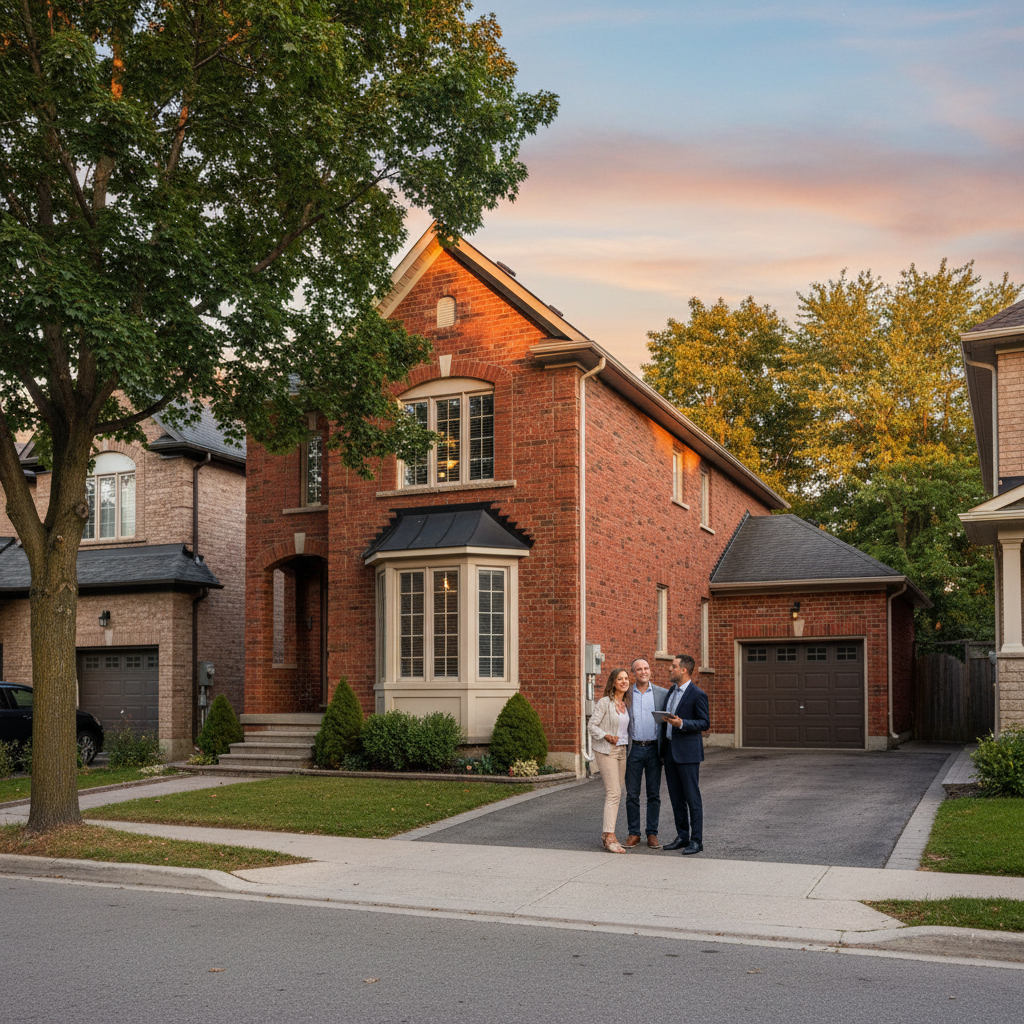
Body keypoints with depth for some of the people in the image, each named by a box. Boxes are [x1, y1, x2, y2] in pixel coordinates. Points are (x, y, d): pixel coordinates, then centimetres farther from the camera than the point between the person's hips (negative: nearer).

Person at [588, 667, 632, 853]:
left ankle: (606, 834, 15)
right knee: (614, 792, -14)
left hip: (622, 750, 7)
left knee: (614, 793, 8)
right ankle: (610, 837, -16)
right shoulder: (605, 702, -9)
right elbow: (591, 725, -10)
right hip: (606, 751, -7)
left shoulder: (626, 704, 11)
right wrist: (607, 736, -21)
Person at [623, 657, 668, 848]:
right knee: (632, 794, 2)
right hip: (633, 749, 0)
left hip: (654, 748, 0)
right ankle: (634, 833, 12)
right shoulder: (625, 695, 4)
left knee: (654, 794, 4)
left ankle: (652, 834, 12)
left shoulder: (663, 694, 3)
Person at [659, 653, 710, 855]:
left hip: (687, 753, -8)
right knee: (676, 798, 11)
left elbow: (705, 723, -13)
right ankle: (682, 836, 20)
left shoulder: (697, 694, -11)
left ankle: (696, 840, 3)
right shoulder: (672, 691, 14)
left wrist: (681, 723, -25)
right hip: (670, 751, 8)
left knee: (692, 798, -2)